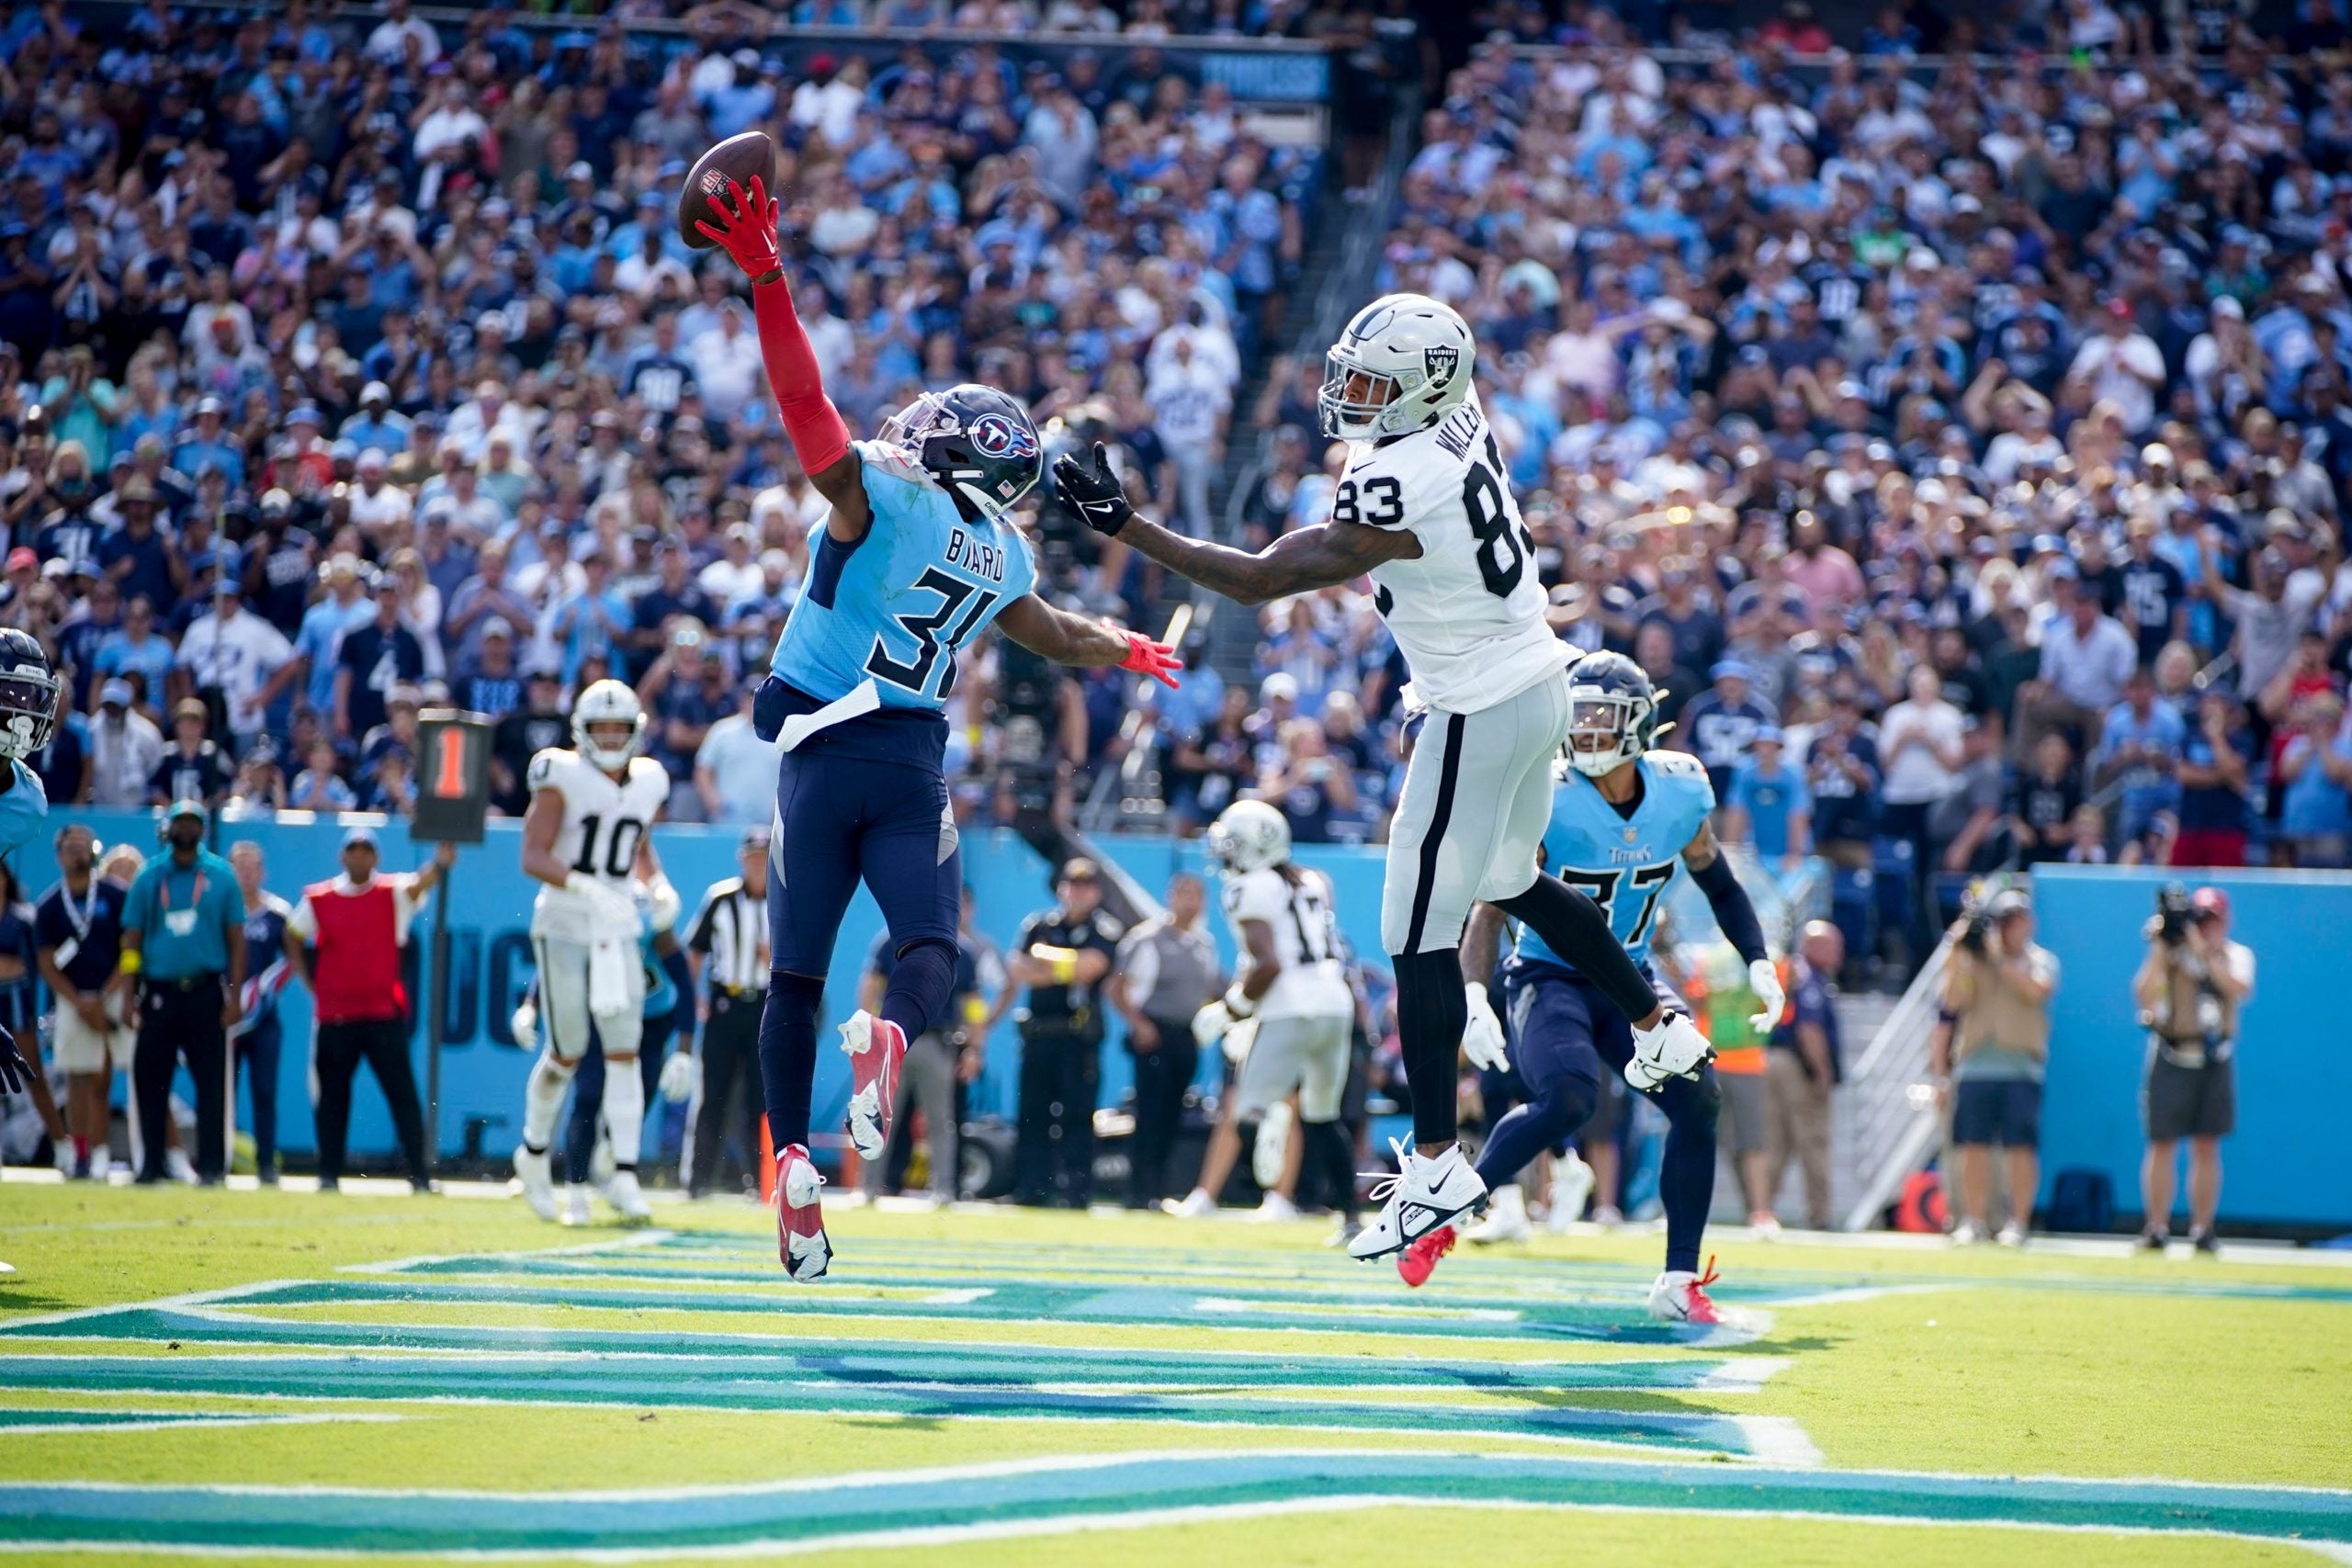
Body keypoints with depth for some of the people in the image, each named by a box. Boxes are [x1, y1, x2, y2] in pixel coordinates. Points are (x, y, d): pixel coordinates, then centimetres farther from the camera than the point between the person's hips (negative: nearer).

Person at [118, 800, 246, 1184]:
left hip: (205, 992, -1)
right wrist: (129, 998, -1)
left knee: (212, 1081, -4)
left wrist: (234, 996, -4)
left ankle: (211, 1166, 0)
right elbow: (132, 939, 8)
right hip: (158, 992, 1)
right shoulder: (149, 876, 8)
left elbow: (235, 939, 4)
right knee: (150, 1080, 0)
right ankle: (150, 1164, 7)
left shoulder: (220, 875, 5)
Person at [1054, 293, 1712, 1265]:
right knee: (1512, 883, 29)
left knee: (1420, 937, -3)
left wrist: (1124, 525, -22)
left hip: (1480, 712, -9)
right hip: (1539, 683, 9)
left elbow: (1258, 581, -23)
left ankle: (1436, 1166, 0)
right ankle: (1660, 1030, 40)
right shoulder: (1460, 422, -2)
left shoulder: (1396, 487, -27)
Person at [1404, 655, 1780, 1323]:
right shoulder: (1548, 802, -18)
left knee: (1698, 1100, -12)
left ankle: (1679, 1282, -2)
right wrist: (1474, 998, -35)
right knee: (1567, 1099, -31)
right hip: (1550, 975, -5)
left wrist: (1758, 962, 4)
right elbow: (1493, 904, -21)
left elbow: (1718, 883, 14)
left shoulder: (1679, 791, -4)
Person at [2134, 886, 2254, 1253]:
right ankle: (2156, 1227, 1)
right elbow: (2144, 994, -12)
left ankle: (2202, 1229, 9)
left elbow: (2239, 989, -14)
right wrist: (2160, 946, -16)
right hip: (2171, 1055, -2)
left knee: (2207, 1147, 4)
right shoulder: (2170, 953, 2)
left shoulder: (2237, 955, 7)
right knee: (2162, 1143, -3)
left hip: (2216, 1058, 2)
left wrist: (2204, 950, -18)